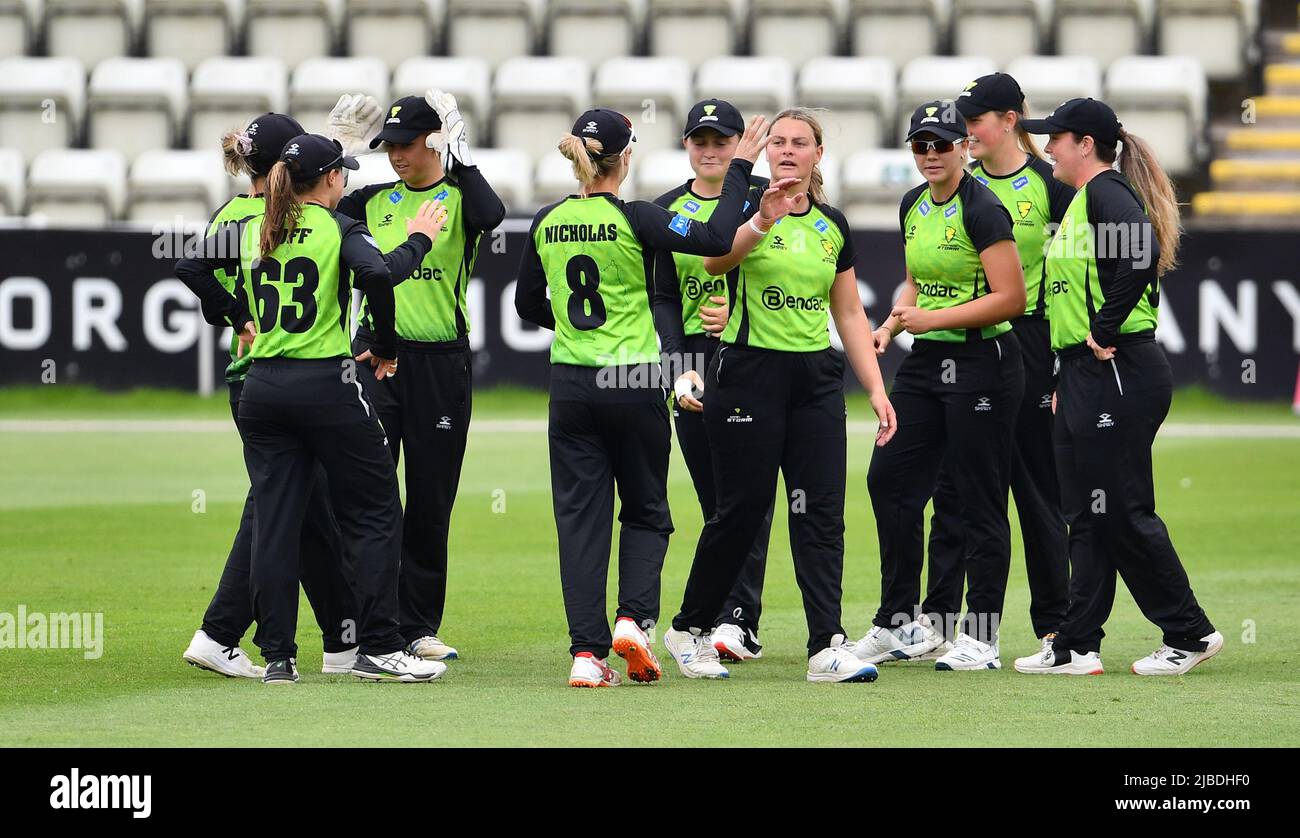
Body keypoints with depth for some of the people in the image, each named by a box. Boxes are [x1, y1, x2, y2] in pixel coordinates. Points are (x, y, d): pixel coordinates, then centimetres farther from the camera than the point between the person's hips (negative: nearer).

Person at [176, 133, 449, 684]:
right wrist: (418, 241, -6)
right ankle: (378, 649, -1)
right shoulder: (339, 230, -7)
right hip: (326, 386, -5)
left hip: (263, 387, 5)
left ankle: (277, 655, 3)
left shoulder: (252, 230, 8)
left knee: (274, 521, 6)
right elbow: (377, 274, -24)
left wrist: (237, 318, 17)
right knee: (373, 514, 4)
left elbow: (190, 268, 11)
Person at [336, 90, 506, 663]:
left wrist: (460, 150, -20)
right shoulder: (374, 201, 11)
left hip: (442, 362, -2)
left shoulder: (459, 197, -1)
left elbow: (491, 215, -24)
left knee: (432, 499, 5)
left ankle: (419, 627, 15)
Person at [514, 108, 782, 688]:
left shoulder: (547, 223, 3)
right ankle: (635, 619, -8)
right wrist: (740, 168, -10)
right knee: (646, 511, 13)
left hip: (570, 384, 3)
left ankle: (586, 651, -4)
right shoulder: (633, 219, -12)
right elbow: (715, 239, -20)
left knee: (580, 517, 5)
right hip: (634, 382, -3)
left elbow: (527, 305, 14)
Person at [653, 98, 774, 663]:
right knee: (713, 499, 4)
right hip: (692, 360, 4)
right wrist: (680, 368, -6)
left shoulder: (763, 198, 1)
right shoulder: (667, 211, 10)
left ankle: (738, 620, -17)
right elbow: (663, 299, 7)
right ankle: (740, 626, 9)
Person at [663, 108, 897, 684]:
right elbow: (716, 260, -26)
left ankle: (827, 647, -7)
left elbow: (850, 314, 16)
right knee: (741, 509, -1)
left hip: (816, 378, 4)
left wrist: (876, 387, 7)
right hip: (750, 372, -4)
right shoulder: (747, 209, -4)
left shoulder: (832, 226, 11)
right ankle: (689, 629, 17)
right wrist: (763, 221, -44)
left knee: (822, 510, -4)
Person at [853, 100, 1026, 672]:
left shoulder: (981, 210, -14)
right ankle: (902, 623, 18)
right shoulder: (913, 207, 11)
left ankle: (981, 638, 2)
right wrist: (892, 324, 7)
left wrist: (933, 319, -19)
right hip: (924, 364, 9)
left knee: (980, 500, -4)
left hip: (980, 363, -9)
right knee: (889, 479, 7)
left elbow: (1010, 298, -18)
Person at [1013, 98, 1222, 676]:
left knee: (1121, 511, -6)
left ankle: (1189, 633, 3)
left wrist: (1103, 334, -23)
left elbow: (1140, 258, -31)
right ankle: (1077, 648, 11)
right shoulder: (1081, 200, 19)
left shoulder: (1109, 193, -13)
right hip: (1084, 378, 10)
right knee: (1087, 516, 9)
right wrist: (1066, 381, 21)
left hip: (1120, 371, -10)